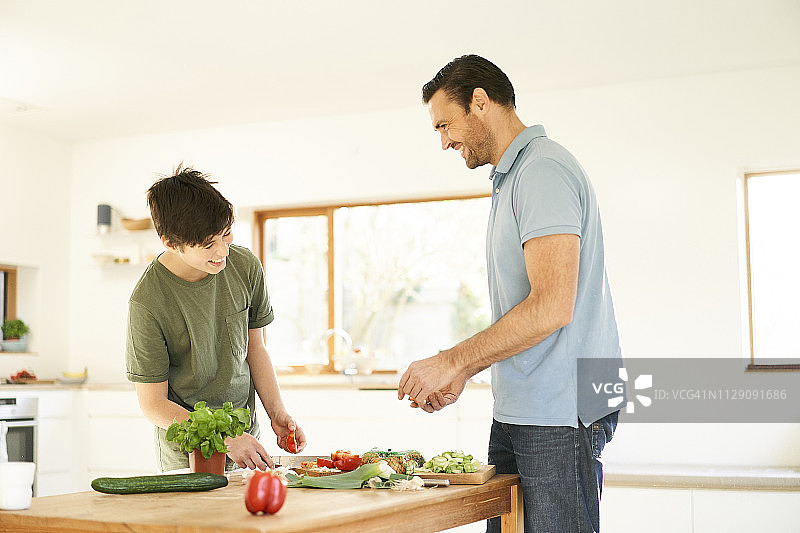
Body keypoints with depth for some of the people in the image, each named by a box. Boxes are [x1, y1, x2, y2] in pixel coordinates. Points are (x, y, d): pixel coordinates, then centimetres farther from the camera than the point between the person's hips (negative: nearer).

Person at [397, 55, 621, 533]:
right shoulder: (513, 177, 20)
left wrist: (452, 361, -15)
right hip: (516, 413, 10)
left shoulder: (543, 170, -12)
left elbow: (552, 307, -22)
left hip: (561, 414, -10)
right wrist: (463, 373, 14)